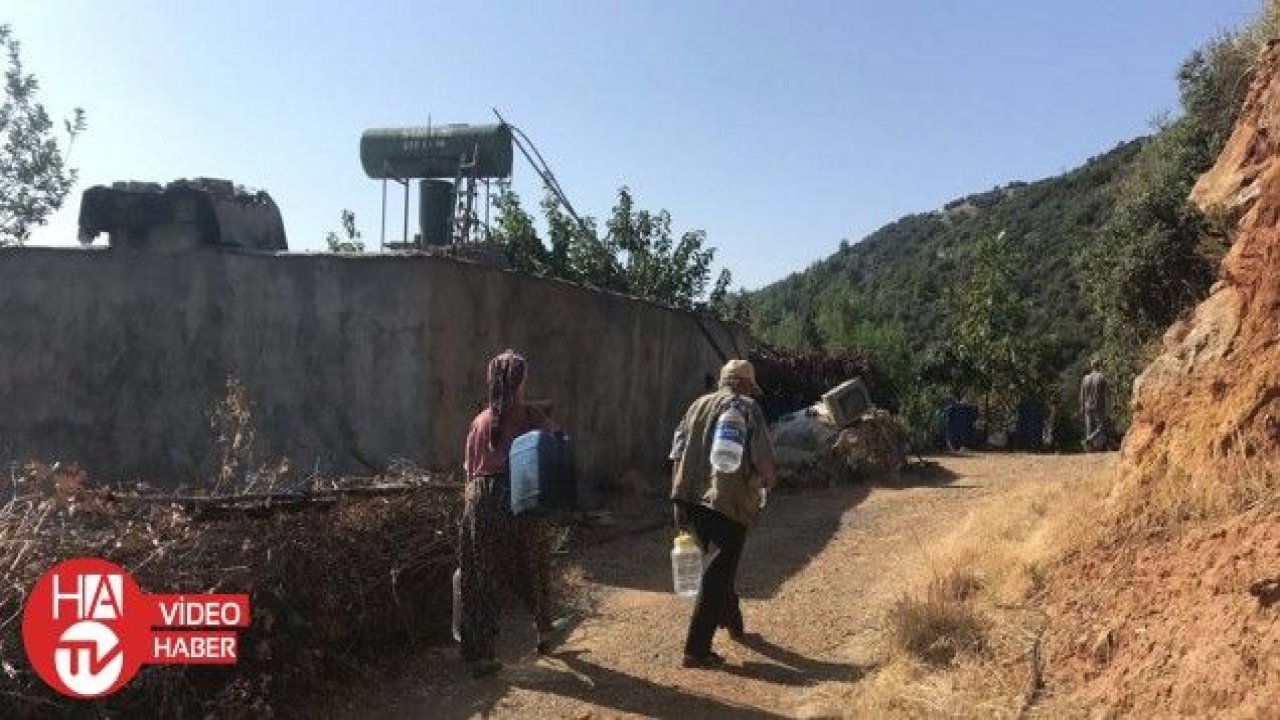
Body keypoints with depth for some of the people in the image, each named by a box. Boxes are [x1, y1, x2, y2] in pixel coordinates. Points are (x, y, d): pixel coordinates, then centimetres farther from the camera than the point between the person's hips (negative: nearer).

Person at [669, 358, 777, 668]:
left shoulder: (697, 406, 14)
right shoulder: (747, 408, -2)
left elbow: (677, 455, 9)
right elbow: (764, 459, -10)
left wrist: (679, 502, 12)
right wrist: (766, 483, 12)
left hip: (692, 500, 7)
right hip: (729, 503, -6)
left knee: (720, 565, 26)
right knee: (716, 575, -1)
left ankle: (733, 623, 45)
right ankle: (696, 650, -3)